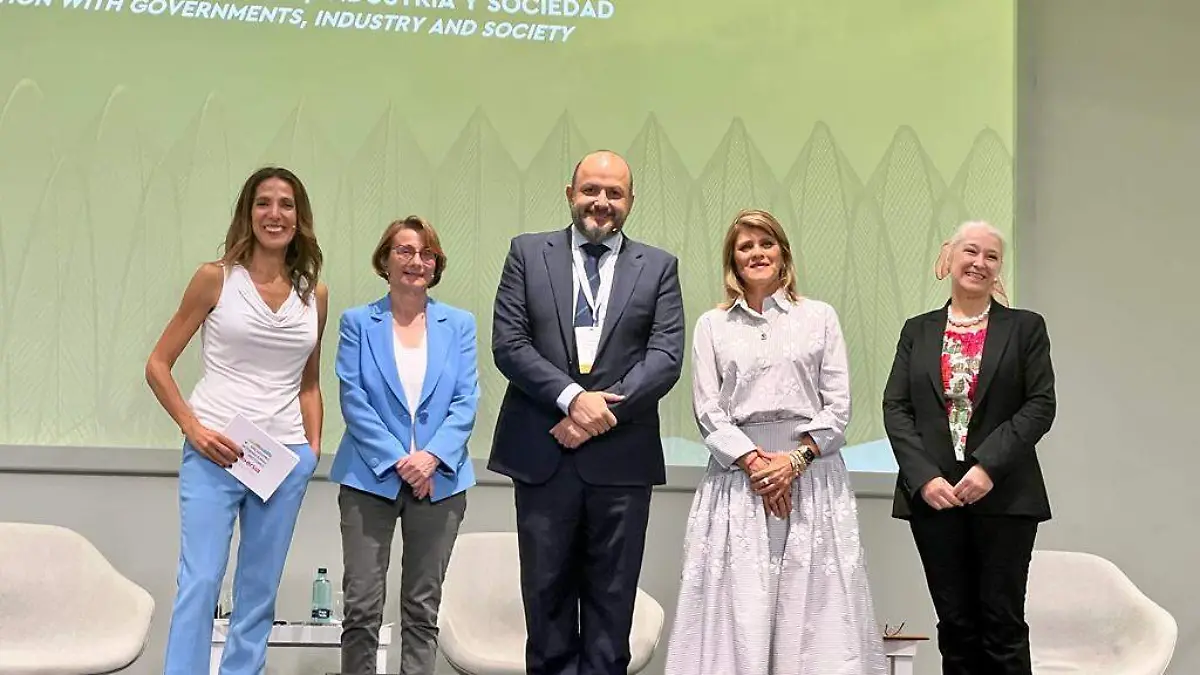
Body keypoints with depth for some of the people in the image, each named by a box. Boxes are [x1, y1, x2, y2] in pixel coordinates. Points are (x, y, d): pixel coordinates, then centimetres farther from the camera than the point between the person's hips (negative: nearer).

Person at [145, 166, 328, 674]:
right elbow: (158, 364, 2)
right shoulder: (216, 279, -1)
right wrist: (192, 428, -9)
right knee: (200, 583, -9)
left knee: (259, 593, 10)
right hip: (214, 452, -3)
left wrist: (313, 446, 8)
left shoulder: (315, 295, 9)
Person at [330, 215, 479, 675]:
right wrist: (397, 461, -13)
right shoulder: (358, 323, 4)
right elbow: (352, 399, -4)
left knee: (423, 607, 8)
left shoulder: (459, 324, 8)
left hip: (439, 480, 2)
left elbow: (466, 401, 1)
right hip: (371, 478, -1)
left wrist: (432, 457, -13)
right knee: (362, 605, -2)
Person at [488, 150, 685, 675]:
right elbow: (508, 343, -1)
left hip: (622, 457, 0)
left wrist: (603, 409, -13)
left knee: (612, 600, 6)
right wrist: (571, 397, -13)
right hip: (543, 454, 0)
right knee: (547, 593, 7)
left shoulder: (659, 267, 9)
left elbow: (667, 356, -2)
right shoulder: (527, 253, 8)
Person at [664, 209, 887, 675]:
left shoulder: (819, 317, 9)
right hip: (738, 473, 0)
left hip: (810, 471, 0)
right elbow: (707, 410, 3)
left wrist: (796, 459, -9)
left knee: (811, 603, -1)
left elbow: (838, 405, 4)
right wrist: (754, 462, -9)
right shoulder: (712, 325, 10)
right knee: (739, 606, -2)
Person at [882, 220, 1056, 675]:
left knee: (1002, 623, 1)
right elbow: (895, 407, 4)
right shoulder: (917, 331, 11)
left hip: (1003, 496, -2)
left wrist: (989, 466, -14)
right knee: (955, 624, 8)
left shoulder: (1025, 327, 6)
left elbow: (1041, 405, -3)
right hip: (933, 494, 2)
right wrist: (924, 477, -10)